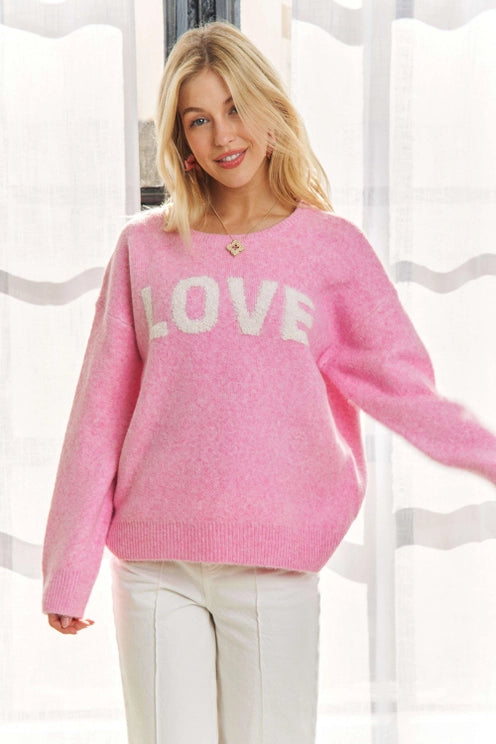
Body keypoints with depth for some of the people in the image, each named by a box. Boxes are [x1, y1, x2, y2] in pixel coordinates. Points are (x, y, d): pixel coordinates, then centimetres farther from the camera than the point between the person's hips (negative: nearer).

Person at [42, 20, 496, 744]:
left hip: (274, 567, -1)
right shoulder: (145, 247, 9)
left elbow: (398, 381, -1)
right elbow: (101, 414, 8)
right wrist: (69, 571, 6)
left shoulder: (331, 246, 6)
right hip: (153, 566, 1)